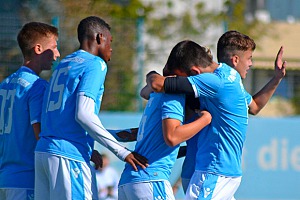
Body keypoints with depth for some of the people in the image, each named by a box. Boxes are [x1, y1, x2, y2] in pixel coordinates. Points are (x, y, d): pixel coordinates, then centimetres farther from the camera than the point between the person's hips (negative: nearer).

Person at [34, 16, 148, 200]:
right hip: (69, 157, -8)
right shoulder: (95, 65, -4)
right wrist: (122, 151, -14)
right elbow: (83, 114, -17)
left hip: (44, 151, 8)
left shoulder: (63, 65, 21)